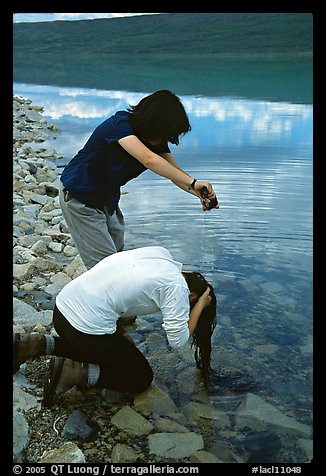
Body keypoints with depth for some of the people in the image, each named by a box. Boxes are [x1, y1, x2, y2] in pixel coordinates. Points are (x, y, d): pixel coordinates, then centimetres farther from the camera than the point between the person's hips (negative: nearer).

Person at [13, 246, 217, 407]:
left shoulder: (161, 253, 8)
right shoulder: (176, 287, -13)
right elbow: (178, 340, -13)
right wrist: (200, 306, -4)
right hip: (85, 329, -8)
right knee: (142, 379, 11)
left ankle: (39, 344, 17)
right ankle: (74, 373, -4)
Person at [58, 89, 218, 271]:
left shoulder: (157, 140, -5)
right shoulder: (120, 125, -28)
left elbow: (176, 172, -10)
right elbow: (149, 160, -44)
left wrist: (199, 193, -29)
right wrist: (193, 183, -47)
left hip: (106, 199, 8)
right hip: (79, 197, -8)